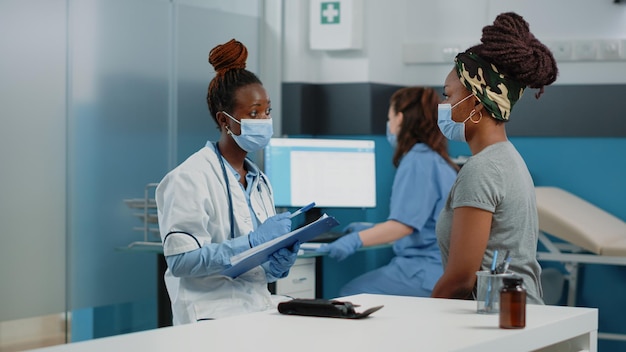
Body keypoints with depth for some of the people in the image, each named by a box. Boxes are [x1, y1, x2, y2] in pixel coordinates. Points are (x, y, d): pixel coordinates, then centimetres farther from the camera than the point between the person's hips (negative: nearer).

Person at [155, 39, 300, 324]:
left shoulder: (259, 181, 15)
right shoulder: (191, 177, -7)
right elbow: (180, 260, -16)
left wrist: (277, 266, -1)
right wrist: (252, 241, -20)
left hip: (256, 310, 7)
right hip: (213, 319, -7)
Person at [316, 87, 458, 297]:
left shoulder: (418, 160, -12)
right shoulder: (435, 159, 20)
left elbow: (405, 223, -21)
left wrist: (356, 240, -26)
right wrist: (371, 230, 34)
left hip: (427, 272, -10)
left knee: (349, 295, -10)